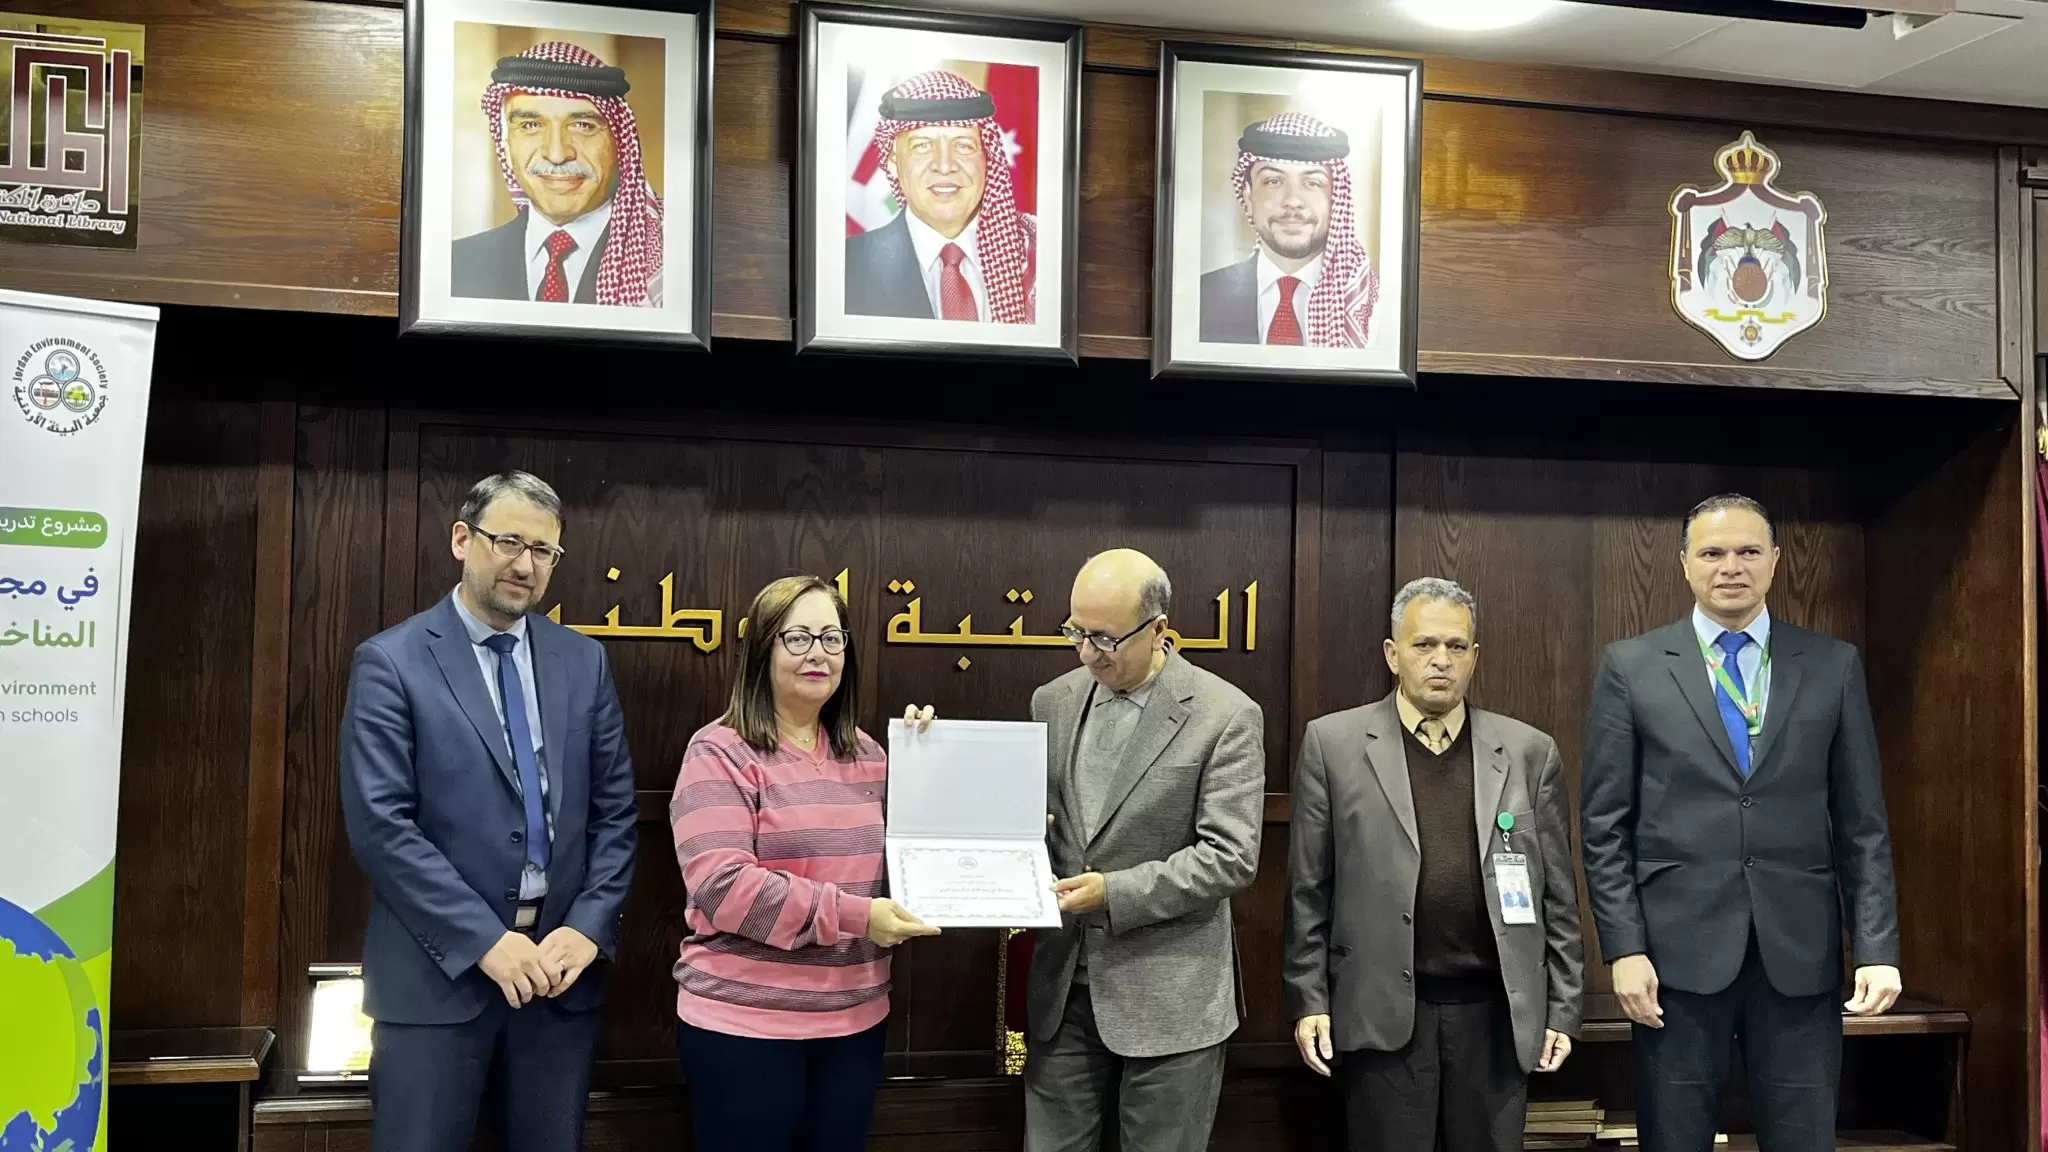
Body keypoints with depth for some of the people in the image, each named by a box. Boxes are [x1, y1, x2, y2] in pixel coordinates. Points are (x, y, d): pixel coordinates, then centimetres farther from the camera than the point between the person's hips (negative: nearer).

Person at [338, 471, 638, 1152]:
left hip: (562, 963, 4)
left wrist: (588, 926, -6)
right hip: (438, 970, -4)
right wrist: (484, 940, -16)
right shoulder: (391, 662, -4)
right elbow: (379, 823, -11)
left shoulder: (584, 662, 9)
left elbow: (615, 810, 8)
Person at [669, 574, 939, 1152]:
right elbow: (720, 884, -20)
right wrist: (853, 916, -23)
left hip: (855, 1022, 6)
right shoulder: (721, 752, -9)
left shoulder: (867, 754, 10)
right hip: (744, 1024, -5)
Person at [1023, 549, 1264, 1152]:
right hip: (1063, 987, 4)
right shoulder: (1053, 702, 7)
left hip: (1169, 998, -4)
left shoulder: (1226, 716, -9)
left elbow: (1231, 857, -13)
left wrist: (1114, 892, -20)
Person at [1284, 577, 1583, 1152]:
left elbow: (1557, 894, 7)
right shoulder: (1334, 743, 0)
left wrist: (1561, 1008, 5)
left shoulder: (1530, 752, 5)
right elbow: (1308, 888, 1)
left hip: (1496, 1009, 2)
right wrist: (1309, 998, -2)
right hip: (1383, 1009, -1)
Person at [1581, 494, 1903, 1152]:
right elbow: (1604, 826, 1)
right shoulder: (1630, 667, 3)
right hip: (1678, 950, -1)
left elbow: (1862, 825, 6)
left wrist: (1878, 948, -2)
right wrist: (1624, 948, -6)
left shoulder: (1834, 666, 7)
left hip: (1800, 953, 1)